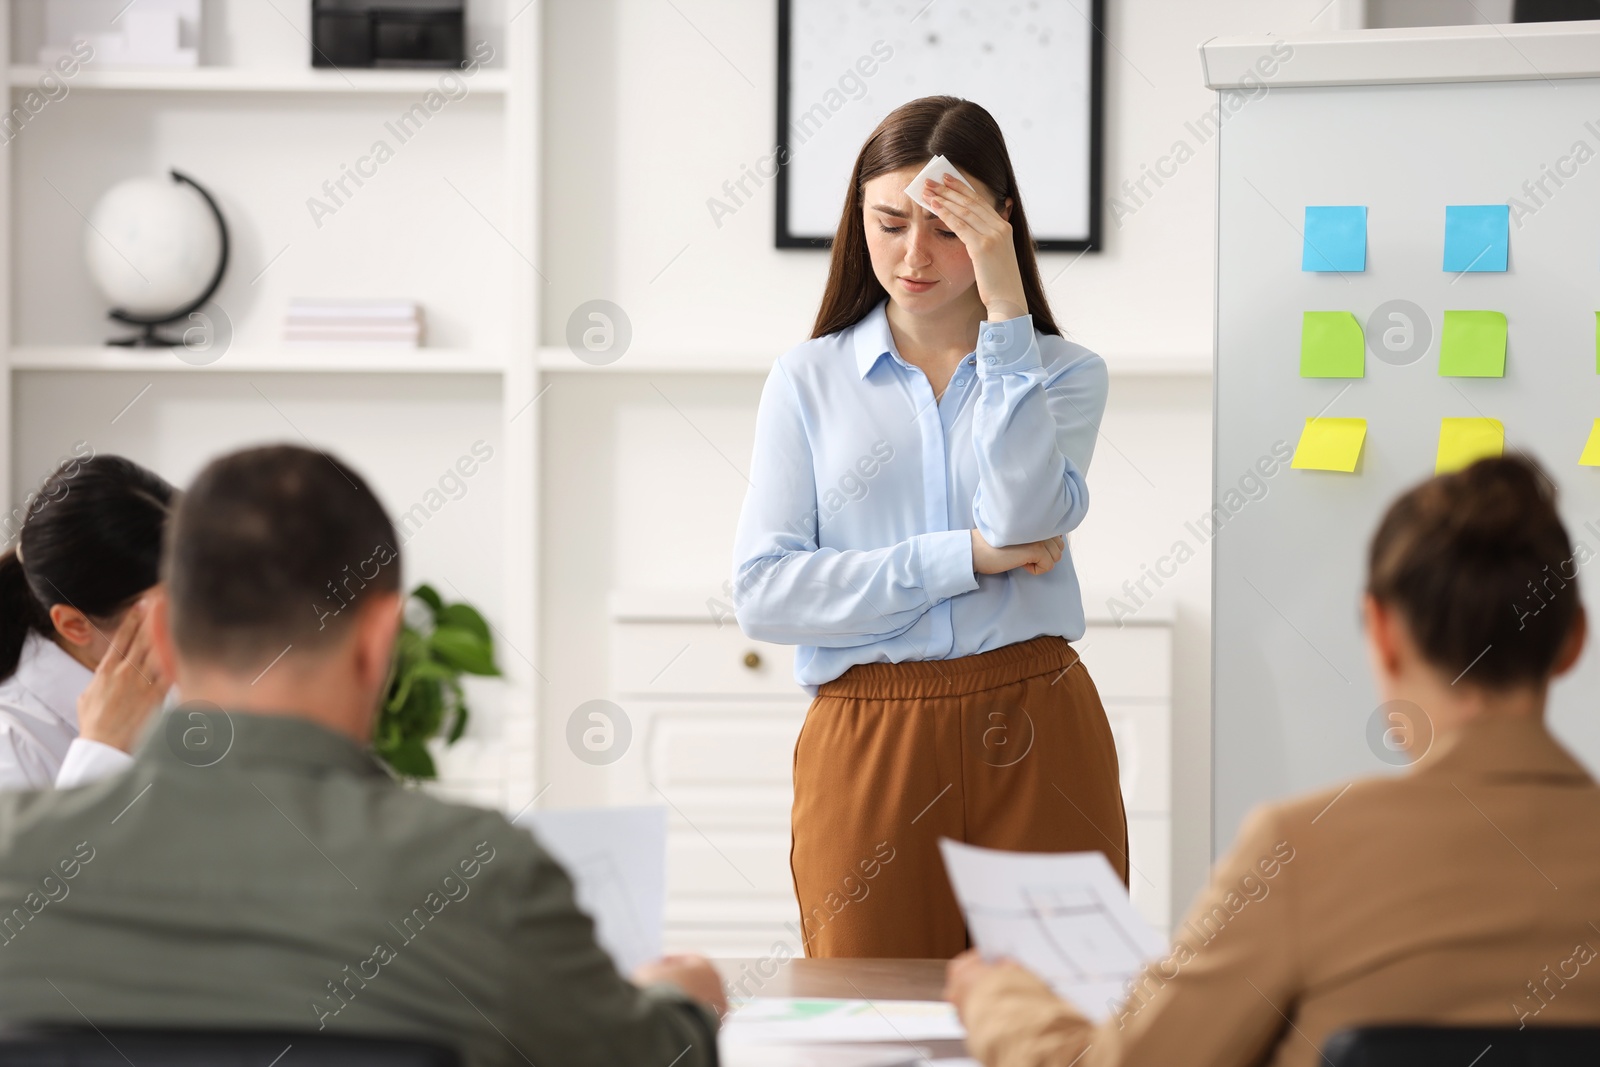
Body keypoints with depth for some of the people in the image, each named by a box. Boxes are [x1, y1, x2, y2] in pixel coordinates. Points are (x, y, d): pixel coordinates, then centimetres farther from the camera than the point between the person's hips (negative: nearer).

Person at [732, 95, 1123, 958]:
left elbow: (1024, 521, -11)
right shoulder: (809, 380, 9)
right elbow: (762, 594, -2)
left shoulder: (1062, 374, 10)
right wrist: (965, 558, -8)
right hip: (867, 747, 0)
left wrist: (1004, 308, -11)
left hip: (1031, 740, 0)